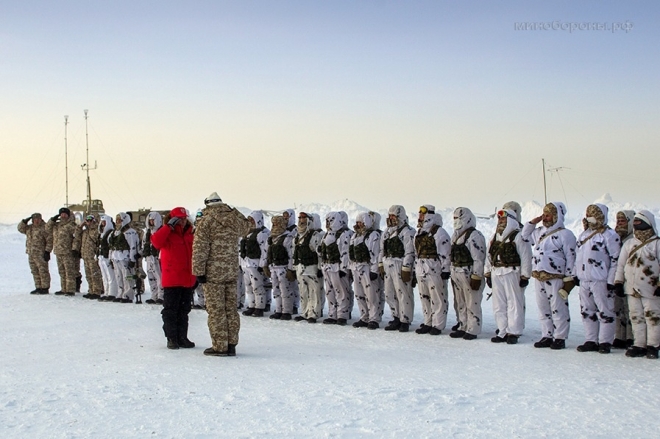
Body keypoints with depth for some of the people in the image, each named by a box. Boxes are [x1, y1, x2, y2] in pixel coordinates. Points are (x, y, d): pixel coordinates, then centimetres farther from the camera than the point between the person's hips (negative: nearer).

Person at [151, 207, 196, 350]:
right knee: (170, 310, 1)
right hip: (172, 280, -6)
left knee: (184, 310, 12)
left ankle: (182, 338, 20)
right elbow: (156, 241, -27)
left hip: (187, 280, 6)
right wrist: (169, 226, -24)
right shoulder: (167, 234, -5)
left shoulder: (190, 234, 12)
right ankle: (172, 338, 8)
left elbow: (194, 254, 19)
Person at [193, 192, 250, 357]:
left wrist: (199, 271, -10)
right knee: (231, 308, 11)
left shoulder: (207, 222, -10)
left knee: (216, 310, 0)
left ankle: (219, 347, 2)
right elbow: (245, 227, 31)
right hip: (232, 272, 6)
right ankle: (231, 345, 15)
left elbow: (200, 250, -14)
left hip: (213, 273, -6)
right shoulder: (235, 218, 6)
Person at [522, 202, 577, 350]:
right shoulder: (539, 232, 16)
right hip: (538, 277, 7)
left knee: (558, 309, -3)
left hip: (555, 278, -7)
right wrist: (532, 222, 15)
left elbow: (571, 258, -9)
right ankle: (547, 336, 19)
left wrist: (569, 279, -12)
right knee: (543, 309, 12)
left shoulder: (565, 234, -6)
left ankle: (560, 338, 4)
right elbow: (525, 235, 31)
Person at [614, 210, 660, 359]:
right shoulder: (629, 243, 12)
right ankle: (639, 345, 14)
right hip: (632, 289, 5)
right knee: (636, 318, 8)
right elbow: (620, 264, 14)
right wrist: (618, 282, 8)